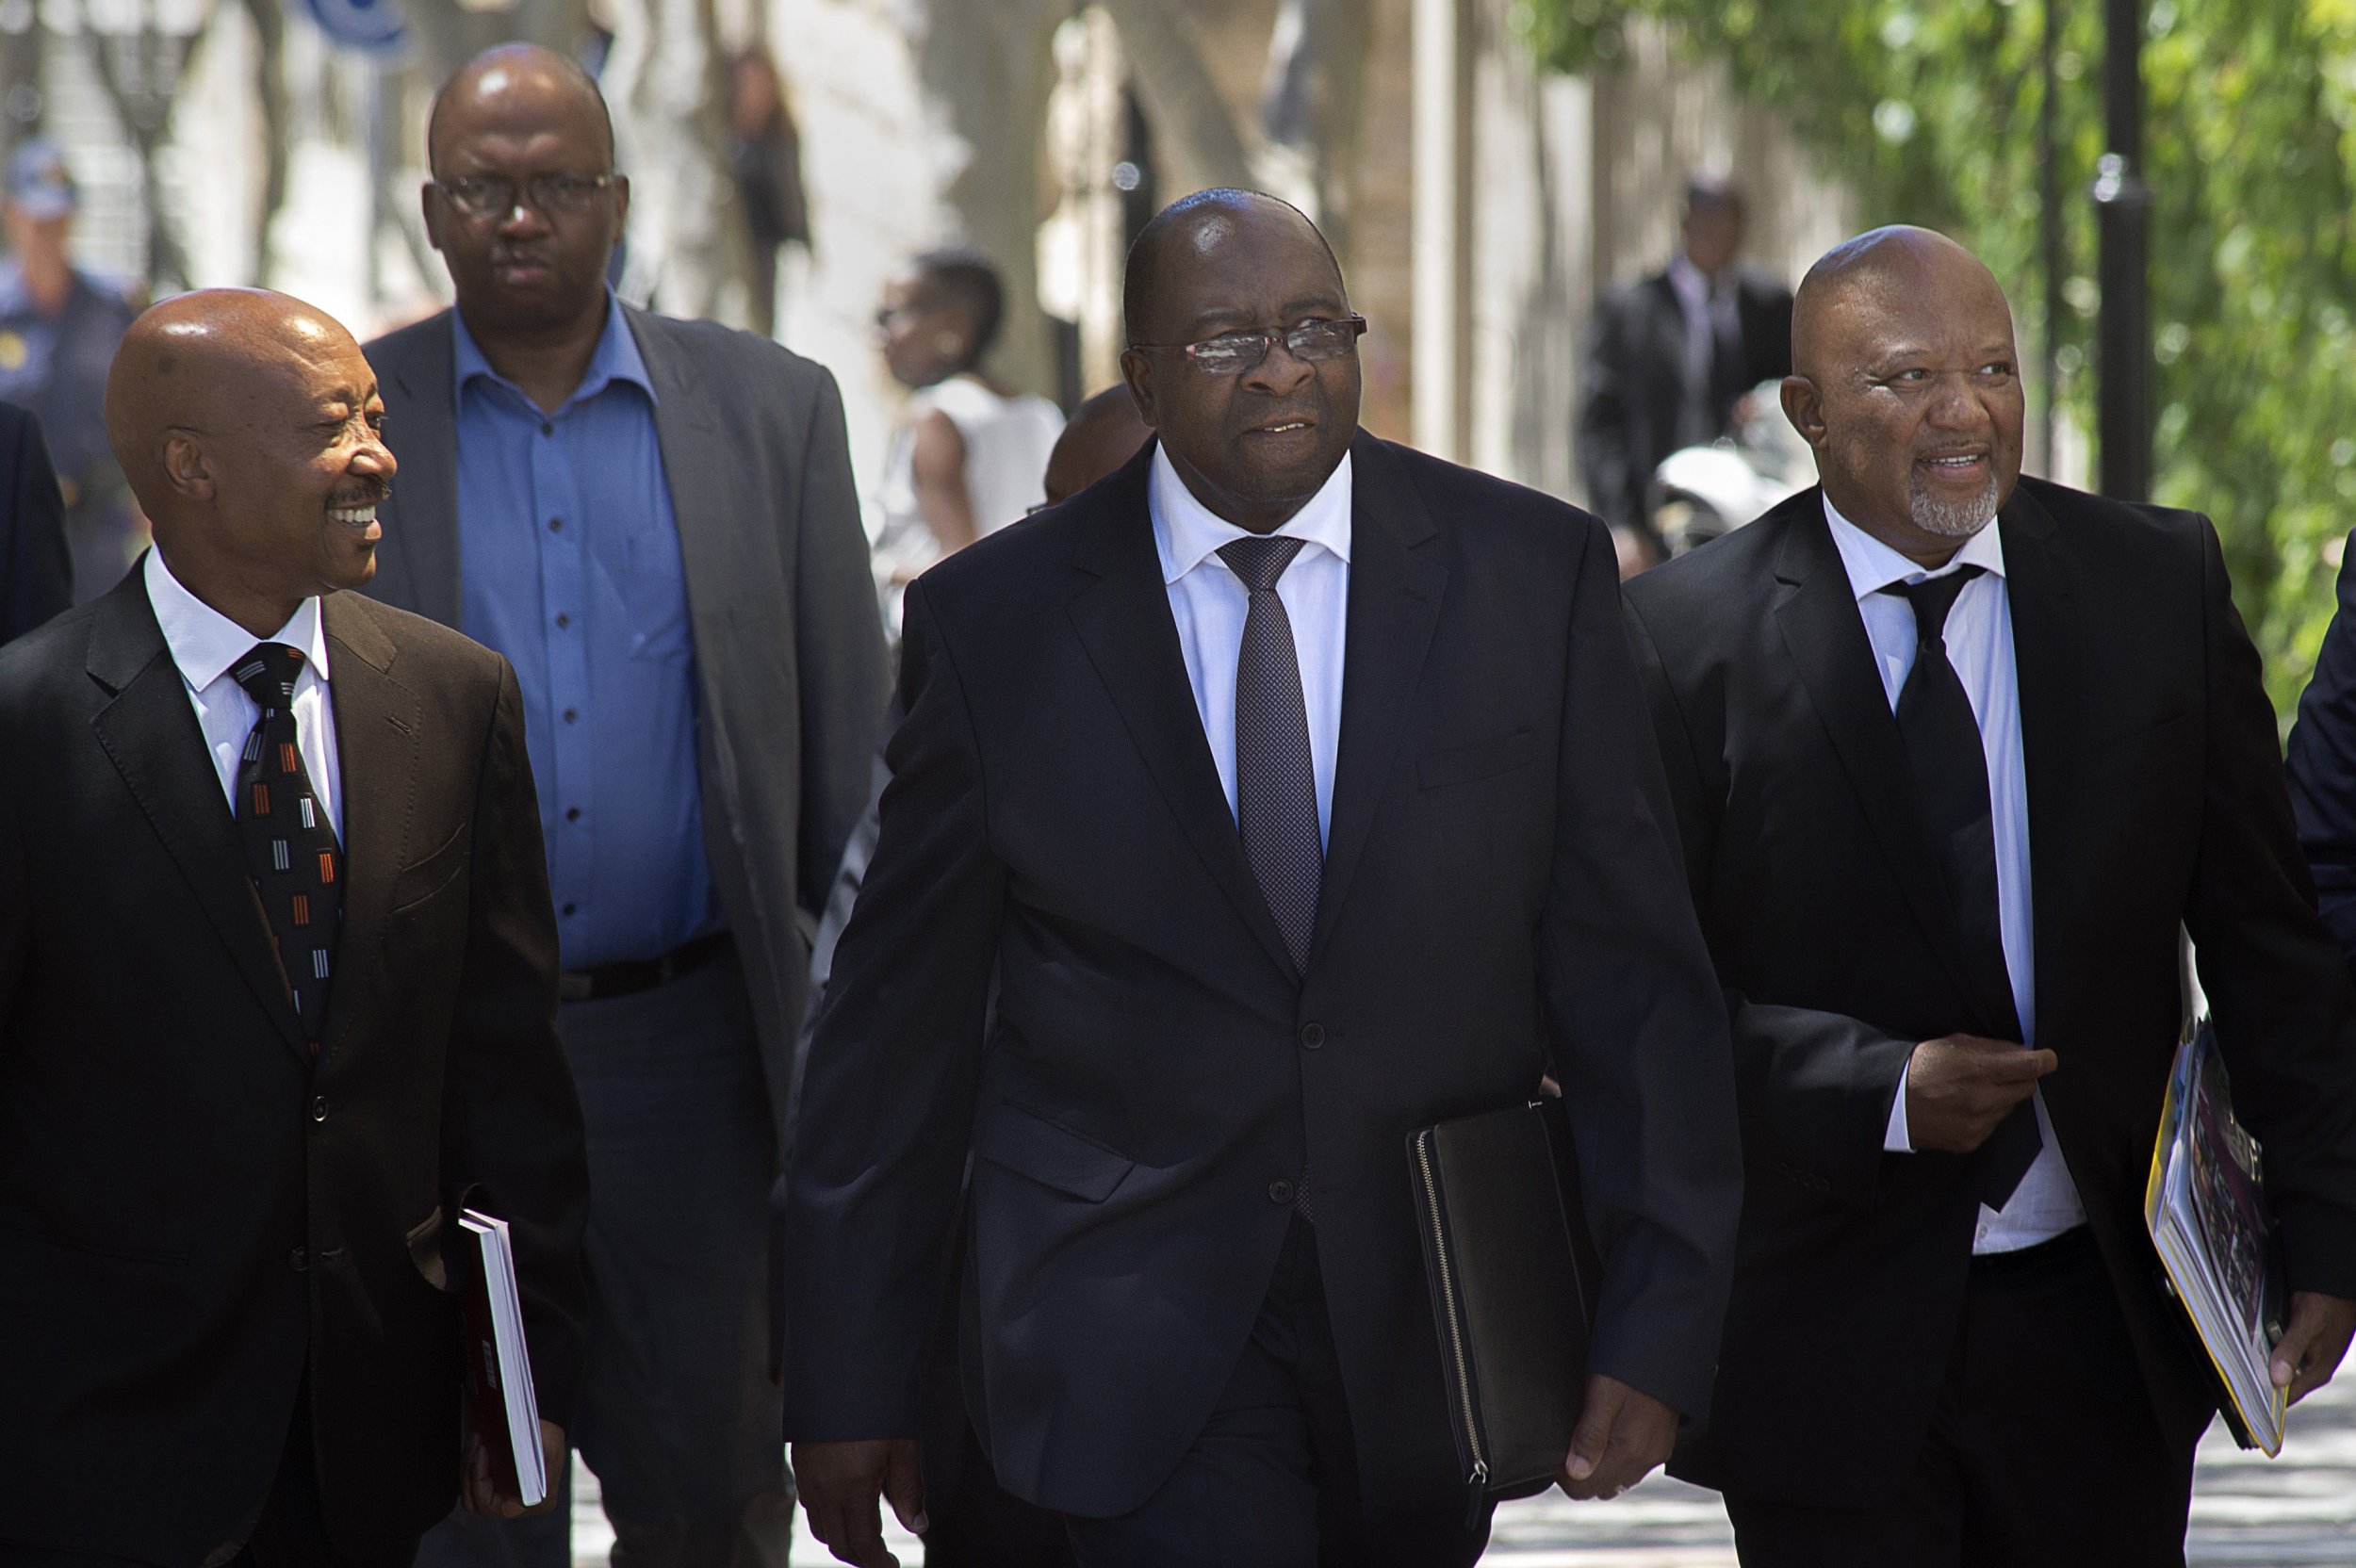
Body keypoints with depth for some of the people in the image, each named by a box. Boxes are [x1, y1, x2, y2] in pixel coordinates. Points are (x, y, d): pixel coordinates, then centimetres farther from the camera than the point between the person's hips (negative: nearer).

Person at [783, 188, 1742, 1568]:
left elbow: (1633, 972, -1)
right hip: (1139, 1335, -2)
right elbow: (900, 1018, 4)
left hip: (1437, 1327, 2)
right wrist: (852, 1383, 4)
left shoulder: (1535, 573, 0)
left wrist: (1659, 1323, -9)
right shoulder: (997, 623, -1)